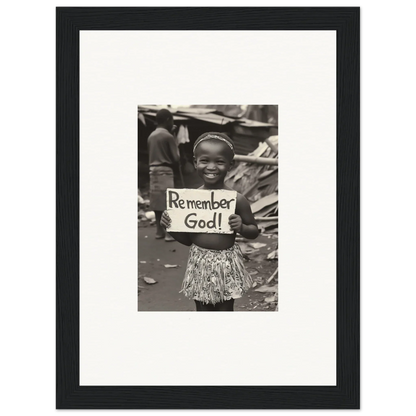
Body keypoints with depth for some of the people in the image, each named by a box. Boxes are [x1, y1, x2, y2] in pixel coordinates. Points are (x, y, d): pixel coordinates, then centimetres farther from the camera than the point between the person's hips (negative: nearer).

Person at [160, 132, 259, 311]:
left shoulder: (237, 199, -10)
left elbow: (254, 231, 3)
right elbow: (186, 239, 7)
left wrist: (241, 227, -19)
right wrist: (169, 226, -12)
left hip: (227, 264, -2)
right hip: (199, 264, 2)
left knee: (226, 308, 11)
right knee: (202, 309, 13)